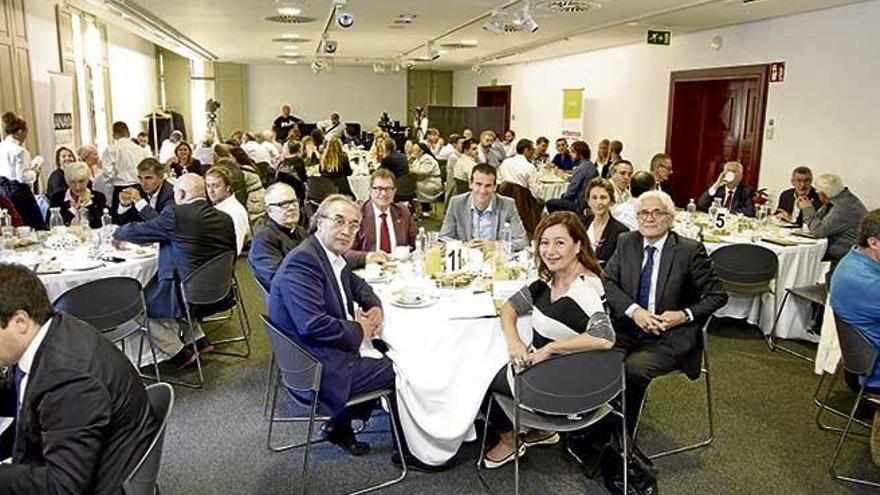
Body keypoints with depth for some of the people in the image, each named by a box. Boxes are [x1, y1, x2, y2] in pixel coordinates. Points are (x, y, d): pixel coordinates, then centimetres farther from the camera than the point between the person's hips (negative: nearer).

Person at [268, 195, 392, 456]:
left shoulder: (333, 256, 8)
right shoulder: (302, 261, -22)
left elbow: (357, 284, 25)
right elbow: (313, 325, -30)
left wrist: (375, 308, 3)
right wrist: (359, 331, -15)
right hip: (322, 368, -10)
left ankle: (341, 424, 17)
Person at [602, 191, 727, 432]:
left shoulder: (690, 251, -5)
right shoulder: (626, 242, 7)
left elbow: (717, 295, 1)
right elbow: (607, 280, 1)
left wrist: (685, 315, -15)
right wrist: (634, 310, -15)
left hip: (670, 337, -3)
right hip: (627, 328, 4)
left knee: (633, 368, -29)